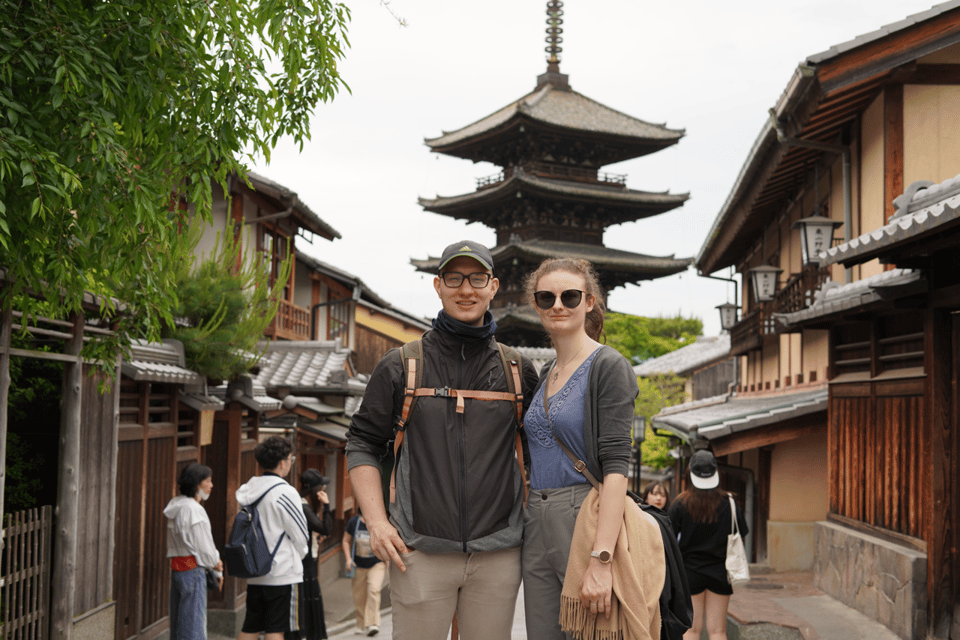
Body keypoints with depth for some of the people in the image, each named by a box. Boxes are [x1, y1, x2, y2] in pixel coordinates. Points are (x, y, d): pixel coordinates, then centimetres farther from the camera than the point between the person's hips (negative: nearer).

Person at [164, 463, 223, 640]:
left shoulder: (176, 506, 14)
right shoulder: (193, 509, -16)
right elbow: (203, 546, -15)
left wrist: (214, 561, 8)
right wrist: (216, 568, 2)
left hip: (176, 567, 9)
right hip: (193, 570, -9)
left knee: (178, 622, 13)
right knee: (194, 621, -6)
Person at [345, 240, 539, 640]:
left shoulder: (518, 370, 10)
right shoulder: (401, 367, 5)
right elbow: (363, 444, 7)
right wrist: (376, 521, -6)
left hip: (497, 555, 2)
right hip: (420, 552, -1)